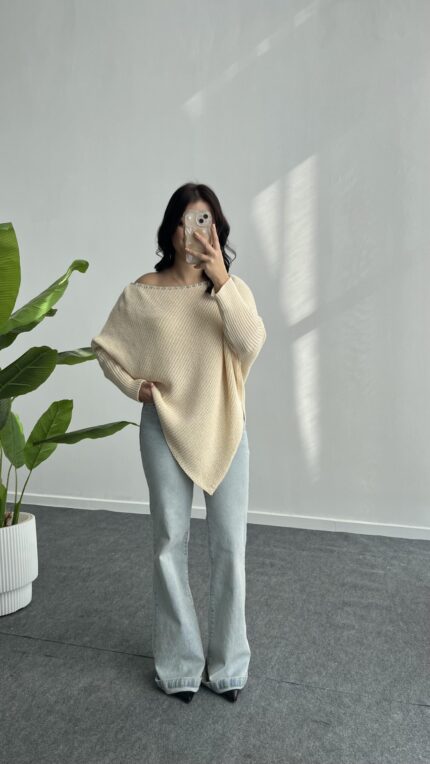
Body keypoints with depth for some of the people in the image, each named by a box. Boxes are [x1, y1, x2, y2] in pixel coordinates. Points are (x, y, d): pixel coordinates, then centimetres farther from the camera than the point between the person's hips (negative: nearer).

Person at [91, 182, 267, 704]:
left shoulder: (232, 288, 1)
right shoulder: (142, 294, -2)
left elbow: (252, 344, -17)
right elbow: (105, 347, 9)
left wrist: (221, 280, -21)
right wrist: (135, 387, -5)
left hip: (224, 429, 1)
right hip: (165, 429, 0)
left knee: (229, 544, 6)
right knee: (170, 542, 7)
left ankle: (228, 662, 27)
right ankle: (179, 661, 27)